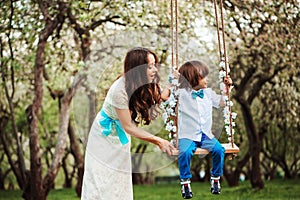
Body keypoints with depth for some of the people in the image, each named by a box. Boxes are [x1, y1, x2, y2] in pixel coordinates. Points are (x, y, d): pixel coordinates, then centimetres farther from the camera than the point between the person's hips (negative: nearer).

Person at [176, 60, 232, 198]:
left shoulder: (208, 93, 12)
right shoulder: (181, 94, -4)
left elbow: (222, 102, 24)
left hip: (205, 135, 4)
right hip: (187, 136, -4)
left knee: (219, 150, -21)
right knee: (185, 152, -33)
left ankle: (216, 179, 1)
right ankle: (185, 182, -13)